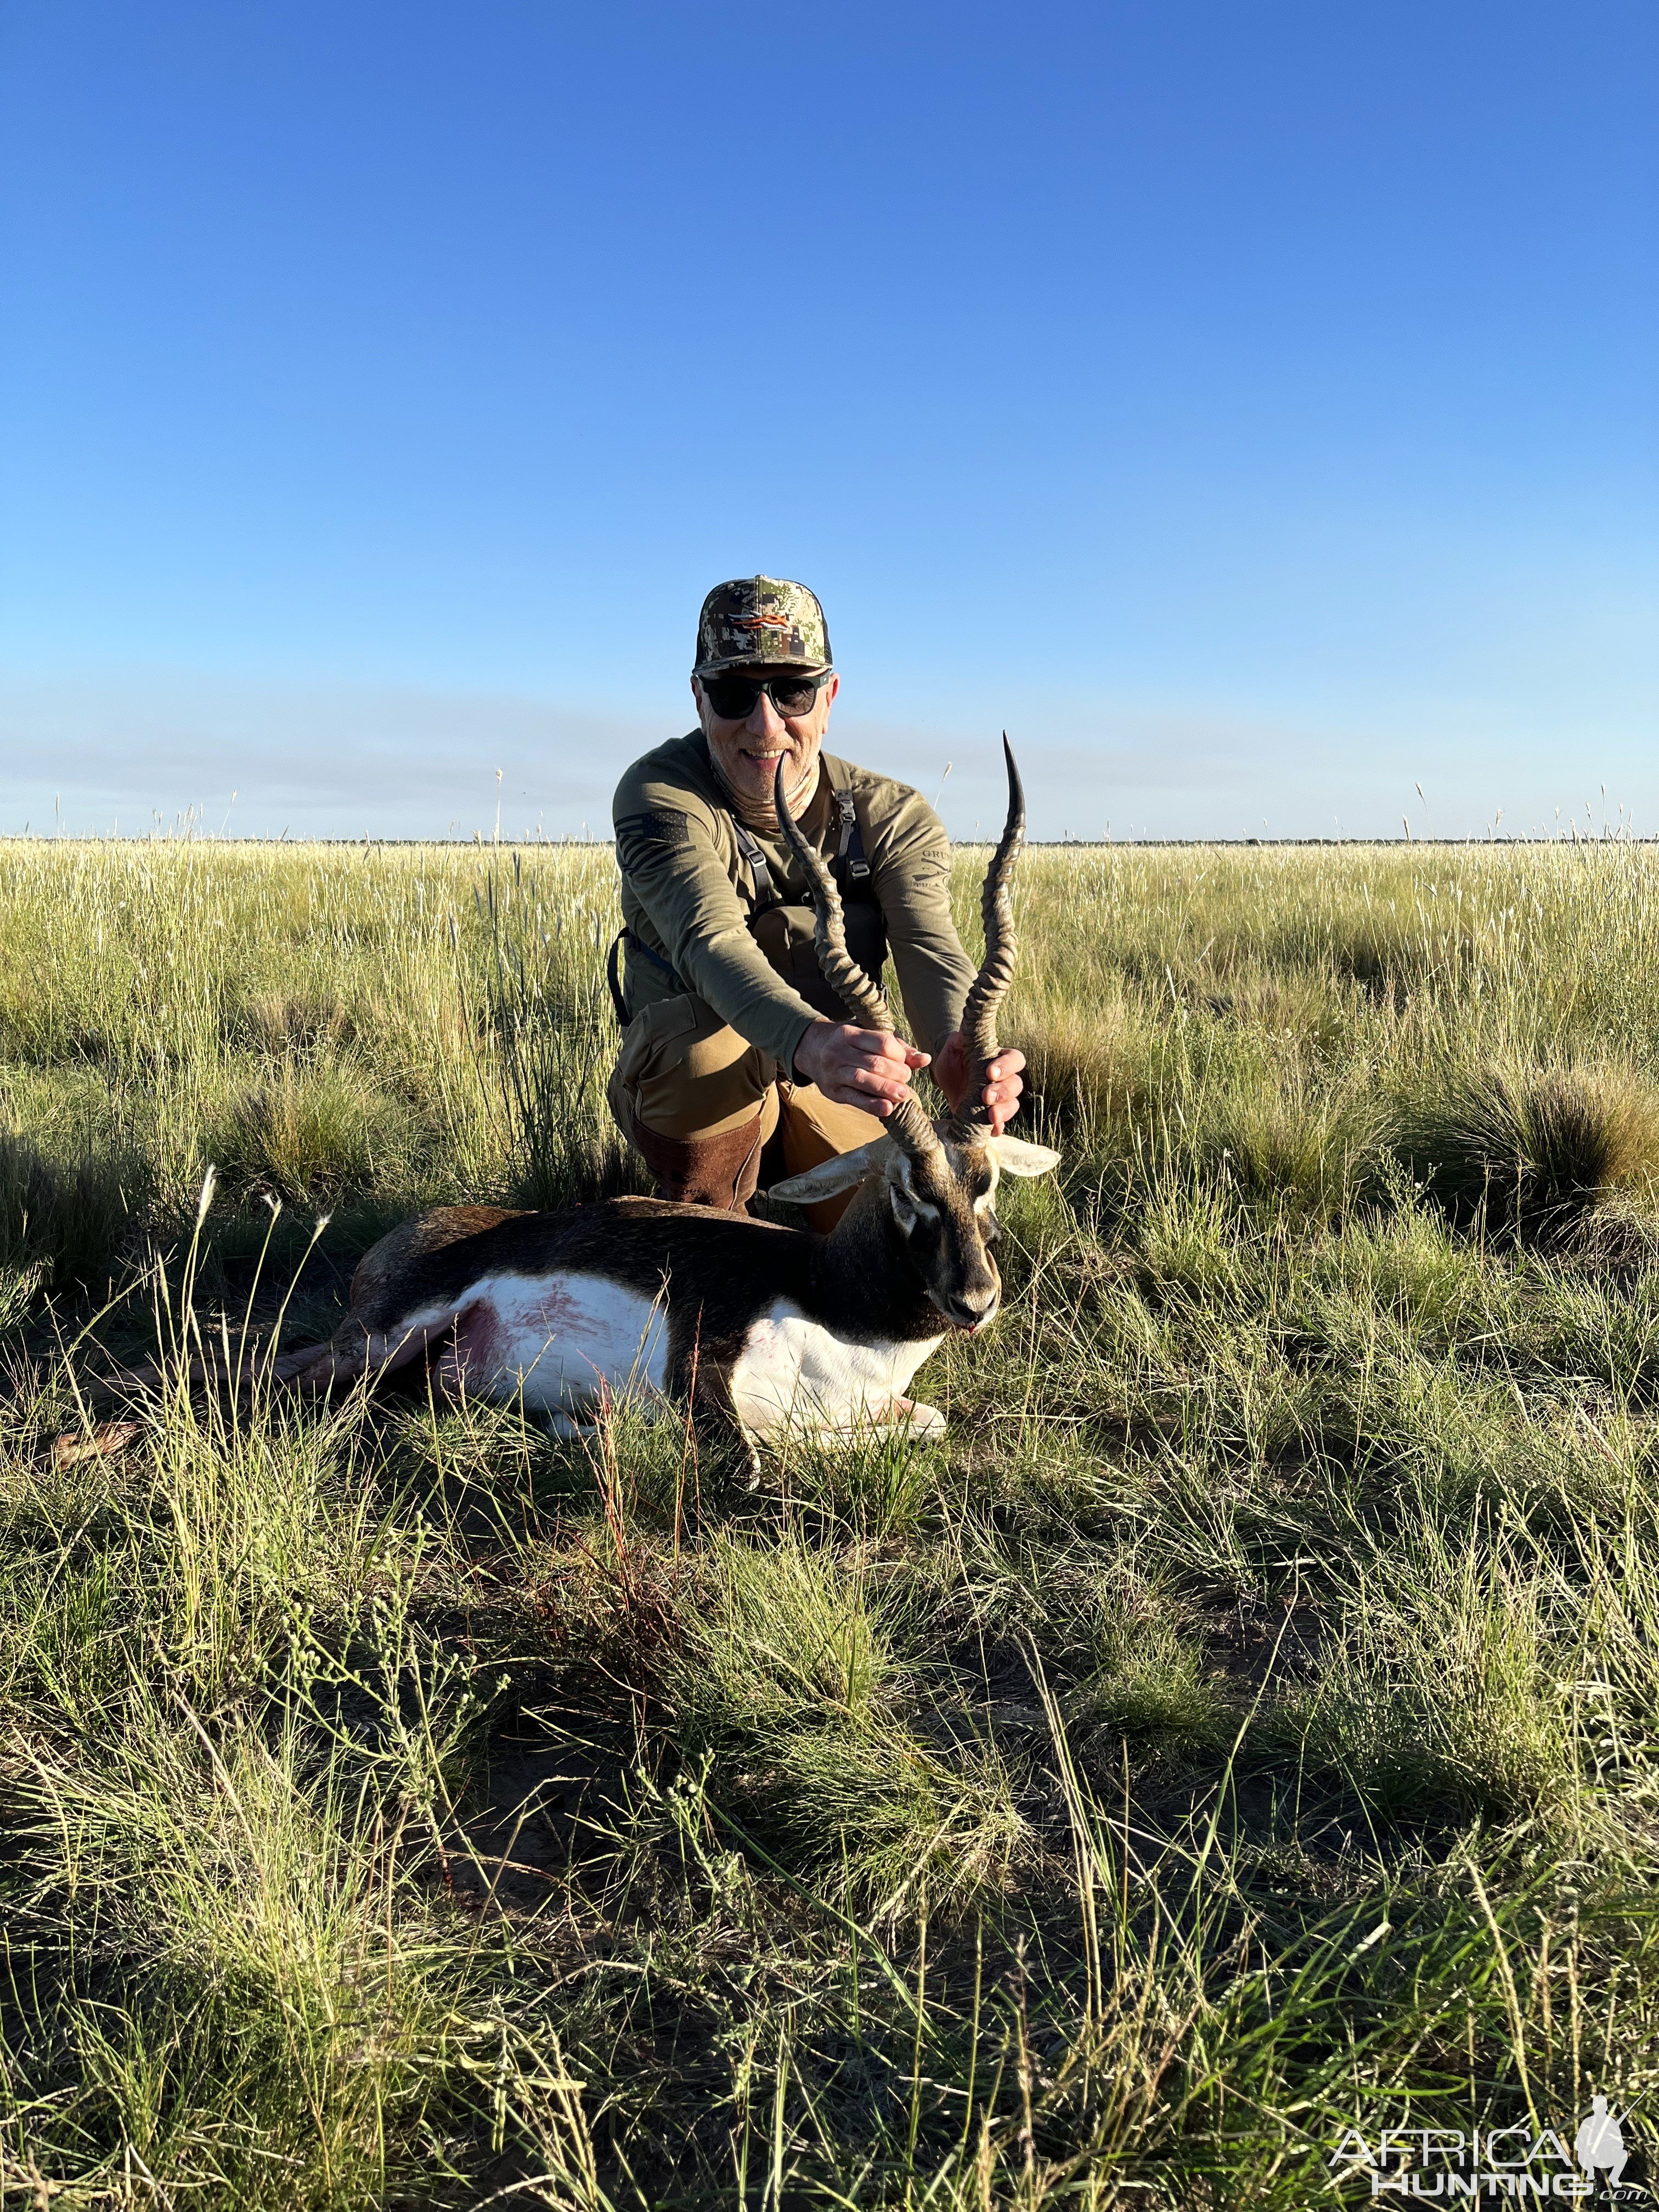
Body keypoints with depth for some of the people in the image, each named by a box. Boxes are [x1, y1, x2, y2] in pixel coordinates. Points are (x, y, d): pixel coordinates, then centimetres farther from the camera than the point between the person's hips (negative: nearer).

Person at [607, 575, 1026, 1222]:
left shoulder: (891, 815, -10)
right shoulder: (661, 795, -21)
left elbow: (930, 946, -28)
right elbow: (710, 941, -39)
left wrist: (959, 1048, -53)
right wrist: (809, 1042, -61)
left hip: (833, 1086, 3)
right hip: (686, 1086, -3)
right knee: (711, 1047, -36)